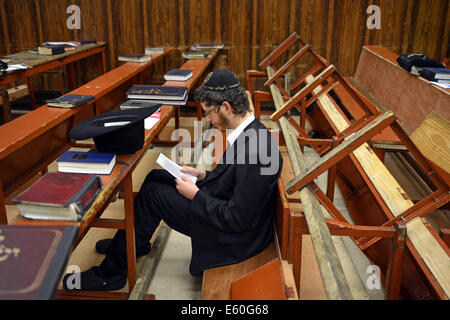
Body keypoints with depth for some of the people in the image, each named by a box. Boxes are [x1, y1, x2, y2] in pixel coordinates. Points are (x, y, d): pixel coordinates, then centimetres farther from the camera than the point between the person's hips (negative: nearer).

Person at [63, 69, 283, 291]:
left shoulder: (255, 149, -30)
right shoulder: (249, 131, 2)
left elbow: (238, 219, -28)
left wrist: (195, 194, -17)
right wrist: (203, 175, 2)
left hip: (236, 238, -9)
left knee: (151, 191, -9)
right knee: (155, 177, 10)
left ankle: (112, 272, 9)